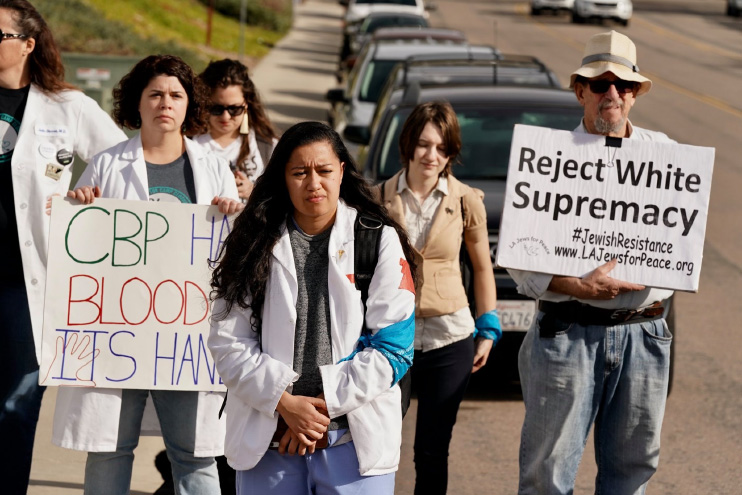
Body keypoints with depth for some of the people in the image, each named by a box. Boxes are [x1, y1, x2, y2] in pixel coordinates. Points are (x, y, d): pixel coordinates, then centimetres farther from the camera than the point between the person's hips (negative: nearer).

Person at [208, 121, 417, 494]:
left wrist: (324, 406, -11)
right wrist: (285, 402, -11)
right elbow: (228, 341, 0)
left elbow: (394, 346, -5)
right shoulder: (256, 243, 6)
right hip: (268, 441, 1)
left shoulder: (380, 240, 1)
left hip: (355, 439, -1)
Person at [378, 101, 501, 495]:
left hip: (448, 337, 0)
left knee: (432, 452, 4)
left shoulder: (467, 201, 0)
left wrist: (488, 329, 7)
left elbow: (482, 267, 10)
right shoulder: (381, 198, 0)